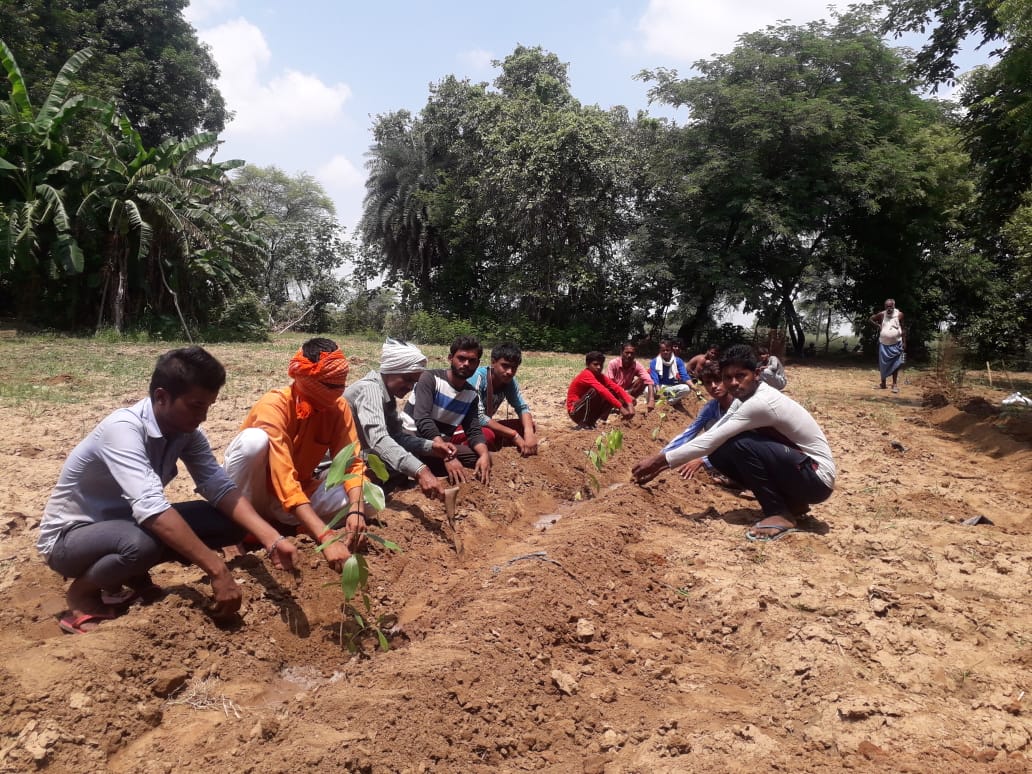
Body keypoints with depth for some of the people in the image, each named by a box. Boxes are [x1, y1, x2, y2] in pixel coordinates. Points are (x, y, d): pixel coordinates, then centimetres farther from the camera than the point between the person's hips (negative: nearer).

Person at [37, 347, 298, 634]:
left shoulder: (186, 431, -8)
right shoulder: (123, 428, -31)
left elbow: (220, 487, -15)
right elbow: (151, 507, -42)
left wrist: (271, 538, -31)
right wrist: (217, 570, -44)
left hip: (129, 523, 7)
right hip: (70, 537, -6)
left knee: (230, 522, -12)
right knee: (142, 543, -40)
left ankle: (132, 574, 6)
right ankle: (82, 592, -6)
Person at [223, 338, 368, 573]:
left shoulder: (338, 407, -12)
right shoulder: (274, 405, -29)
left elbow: (352, 463, -15)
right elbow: (284, 482, -39)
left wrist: (356, 510, -37)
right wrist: (325, 538, -48)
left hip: (299, 494, 5)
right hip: (257, 492, -4)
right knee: (254, 440, -34)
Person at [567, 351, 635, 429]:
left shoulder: (600, 376, 4)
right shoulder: (586, 374, -20)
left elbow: (616, 388, -7)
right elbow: (602, 390, -33)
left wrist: (630, 404, -23)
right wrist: (620, 407, -38)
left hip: (589, 410, 8)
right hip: (576, 412, -8)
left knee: (613, 392, -5)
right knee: (595, 391, -30)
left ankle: (591, 421, -2)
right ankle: (584, 424, -21)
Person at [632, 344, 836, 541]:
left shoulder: (761, 403, -26)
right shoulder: (746, 396, 3)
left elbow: (711, 439, -26)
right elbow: (713, 440, 5)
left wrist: (660, 460, -23)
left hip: (817, 478, -9)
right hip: (794, 468, 9)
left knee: (740, 444, -26)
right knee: (719, 453, -2)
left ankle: (780, 514, -12)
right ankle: (791, 503, 8)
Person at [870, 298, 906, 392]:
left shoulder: (899, 315, -5)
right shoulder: (882, 314, -4)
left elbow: (903, 329, 0)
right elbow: (871, 319, 12)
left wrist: (904, 342, -3)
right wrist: (878, 326, -2)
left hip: (896, 344, -1)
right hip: (883, 344, 1)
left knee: (895, 364, 0)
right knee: (883, 364, 8)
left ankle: (894, 384, 7)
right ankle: (883, 383, 19)